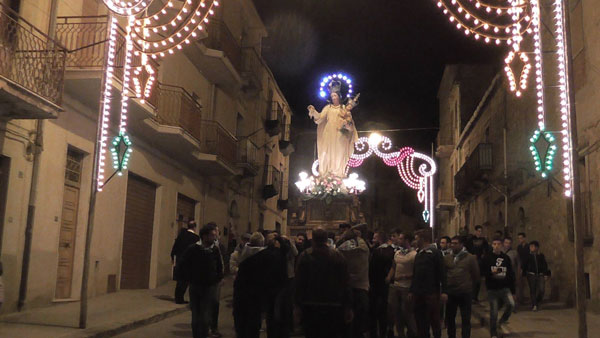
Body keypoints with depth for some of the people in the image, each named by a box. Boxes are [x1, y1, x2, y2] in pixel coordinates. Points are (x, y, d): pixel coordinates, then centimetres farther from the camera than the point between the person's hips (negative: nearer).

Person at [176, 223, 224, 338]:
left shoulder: (215, 250, -1)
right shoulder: (193, 249, -6)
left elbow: (220, 267, 14)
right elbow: (181, 267, 2)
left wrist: (217, 280, 5)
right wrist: (189, 279, 0)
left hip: (210, 288, 0)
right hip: (195, 287, 0)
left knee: (205, 318, -3)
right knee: (196, 317, 8)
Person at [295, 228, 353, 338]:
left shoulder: (304, 256, -4)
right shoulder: (338, 256, -3)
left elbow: (299, 283, -4)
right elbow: (345, 283, -2)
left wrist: (298, 305, 3)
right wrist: (348, 308, 4)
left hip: (310, 306, 0)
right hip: (333, 307, 0)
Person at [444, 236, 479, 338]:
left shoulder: (471, 258, -4)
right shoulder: (446, 258, 3)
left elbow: (476, 275, 5)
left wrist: (468, 285, 10)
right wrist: (447, 284, 9)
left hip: (465, 293, -3)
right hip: (450, 293, 3)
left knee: (466, 319, 5)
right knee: (450, 318, 13)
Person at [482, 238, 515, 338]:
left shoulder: (506, 258, 6)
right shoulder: (487, 258, -1)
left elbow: (511, 274, 10)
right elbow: (482, 272, -2)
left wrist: (512, 289, 8)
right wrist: (491, 273, -21)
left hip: (505, 288, 2)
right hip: (492, 289, -2)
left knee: (511, 304, -22)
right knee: (494, 313, 2)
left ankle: (502, 320, 8)